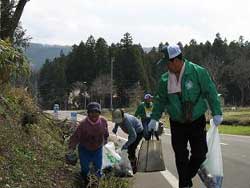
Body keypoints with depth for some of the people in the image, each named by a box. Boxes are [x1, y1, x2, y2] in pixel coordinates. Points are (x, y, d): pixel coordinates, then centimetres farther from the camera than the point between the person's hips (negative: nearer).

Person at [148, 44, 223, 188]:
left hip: (197, 122, -2)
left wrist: (216, 113, -12)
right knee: (181, 157, 1)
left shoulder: (198, 72, -12)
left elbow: (210, 92, -9)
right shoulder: (165, 79, 0)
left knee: (200, 153, 0)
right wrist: (154, 118, 8)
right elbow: (160, 100, 11)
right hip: (177, 124, 2)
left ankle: (188, 176, 25)